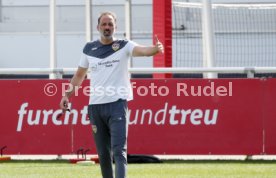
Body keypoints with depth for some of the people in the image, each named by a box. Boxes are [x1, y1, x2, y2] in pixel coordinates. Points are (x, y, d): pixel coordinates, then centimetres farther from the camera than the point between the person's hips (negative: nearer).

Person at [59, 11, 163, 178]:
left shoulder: (124, 46, 0)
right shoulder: (89, 48, 10)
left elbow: (142, 50, -21)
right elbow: (80, 75, 21)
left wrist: (155, 49, -42)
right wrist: (67, 95, 12)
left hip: (117, 104, -4)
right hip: (95, 106, 4)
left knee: (119, 150, -15)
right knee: (103, 153, 8)